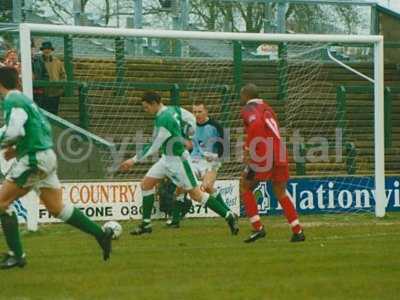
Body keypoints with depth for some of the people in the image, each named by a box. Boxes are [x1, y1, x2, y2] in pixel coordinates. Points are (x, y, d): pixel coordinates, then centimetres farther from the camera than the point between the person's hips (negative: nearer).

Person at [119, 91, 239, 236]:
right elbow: (191, 118, 14)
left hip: (178, 160, -10)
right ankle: (146, 224, 9)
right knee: (146, 184, 5)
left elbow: (153, 147, -22)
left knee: (195, 194, -3)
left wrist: (134, 160, -16)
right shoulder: (173, 109, 1)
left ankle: (229, 216, 6)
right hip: (166, 159, 10)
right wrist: (183, 138, 17)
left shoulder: (163, 120, -26)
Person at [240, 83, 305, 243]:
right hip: (280, 154, 7)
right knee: (280, 192, 16)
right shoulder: (267, 108, 24)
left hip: (263, 155, -7)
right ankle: (298, 231, 10)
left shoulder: (248, 109, 1)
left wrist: (247, 147, -16)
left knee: (245, 186, 9)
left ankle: (258, 228, -1)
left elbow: (256, 123, -20)